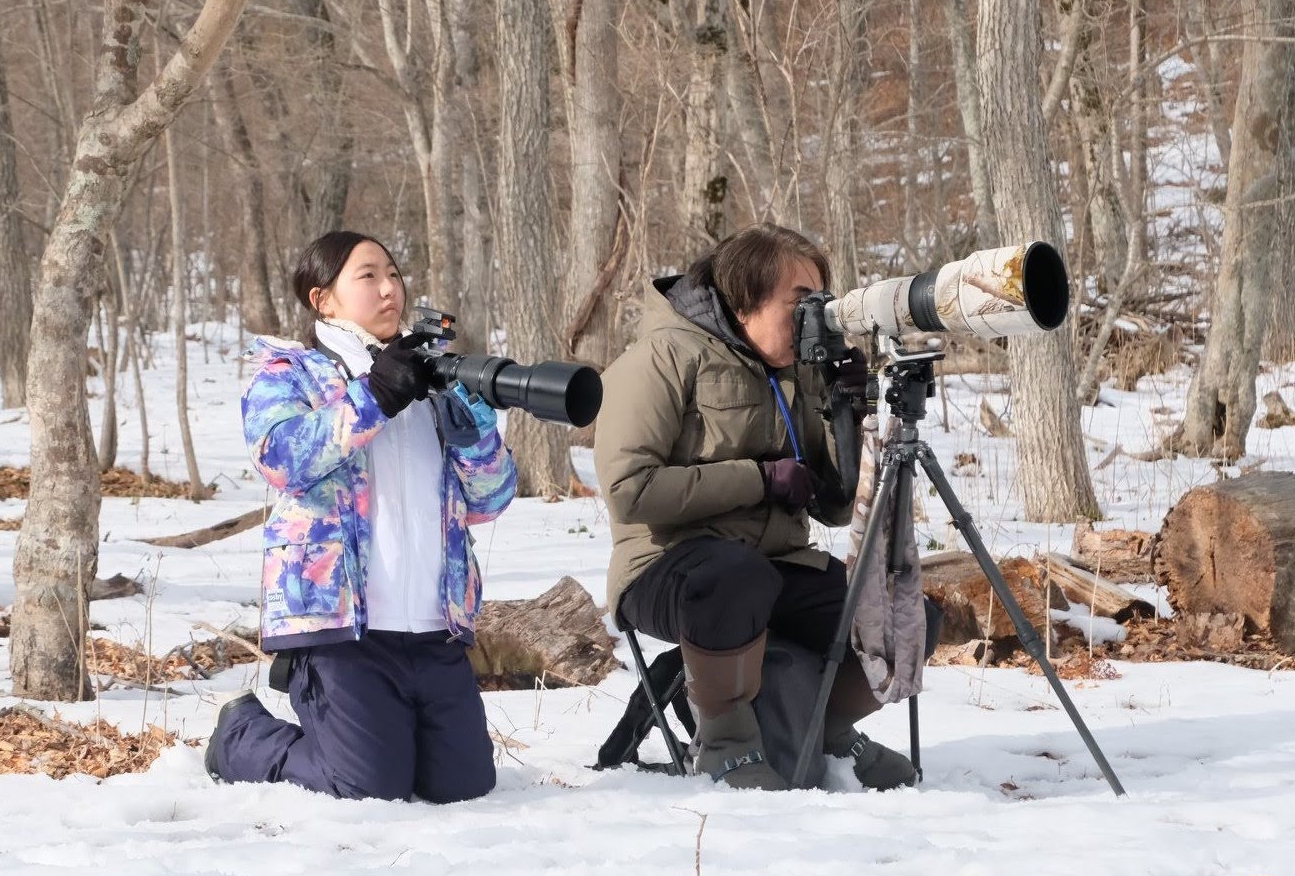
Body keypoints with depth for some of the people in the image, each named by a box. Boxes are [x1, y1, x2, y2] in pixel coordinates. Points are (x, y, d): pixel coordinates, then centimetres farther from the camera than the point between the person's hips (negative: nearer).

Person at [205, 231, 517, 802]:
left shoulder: (428, 378, 20)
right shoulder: (287, 373, 6)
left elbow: (489, 500, 11)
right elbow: (282, 455, -16)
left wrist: (472, 416, -7)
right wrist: (373, 398, -19)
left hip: (437, 628, 6)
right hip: (342, 621, -6)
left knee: (463, 782, 3)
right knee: (371, 787, -12)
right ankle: (243, 737, 15)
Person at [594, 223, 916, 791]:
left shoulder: (800, 376, 13)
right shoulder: (667, 356, -6)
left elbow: (836, 510, 11)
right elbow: (628, 489, -18)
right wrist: (760, 477, -16)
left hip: (780, 568, 6)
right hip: (671, 568, -6)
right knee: (738, 575, -40)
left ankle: (832, 727, 13)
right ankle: (725, 741, -17)